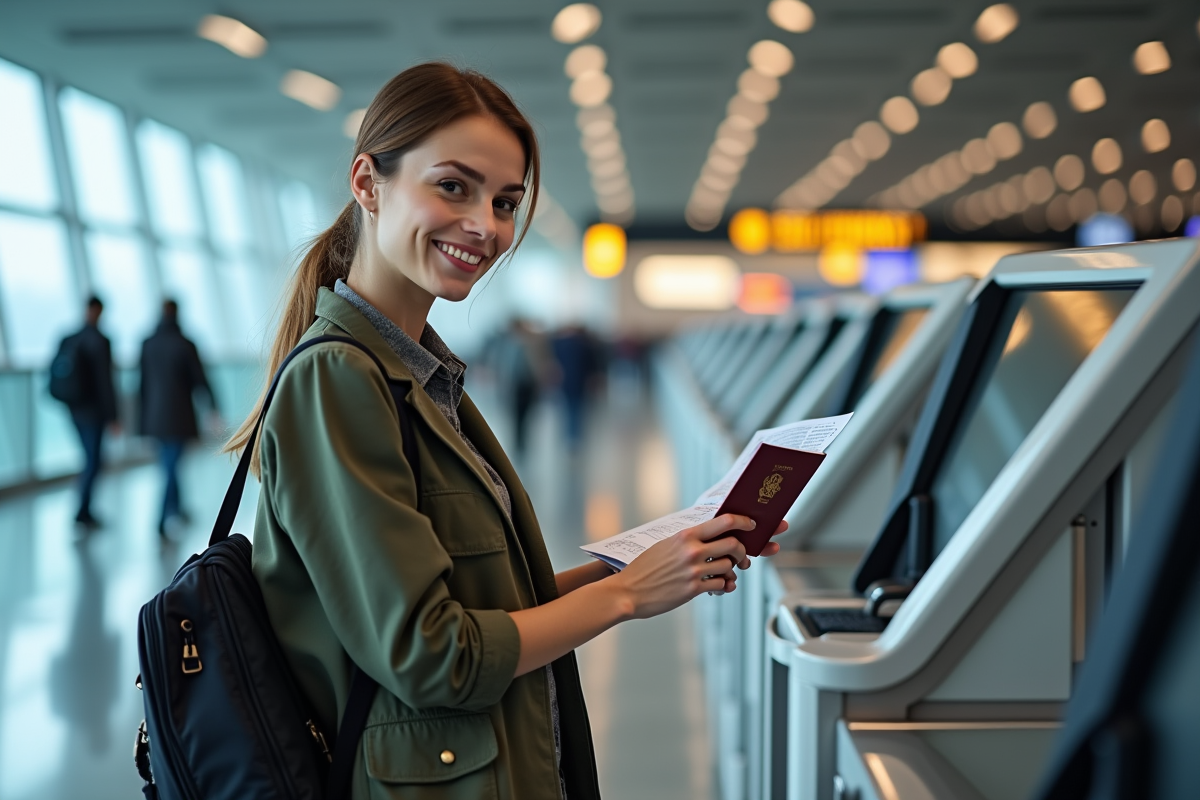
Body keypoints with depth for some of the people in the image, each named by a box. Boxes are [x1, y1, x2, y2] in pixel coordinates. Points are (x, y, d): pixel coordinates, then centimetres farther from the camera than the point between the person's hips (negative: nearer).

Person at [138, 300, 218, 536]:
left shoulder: (147, 345, 0)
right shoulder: (185, 345, -11)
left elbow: (143, 383, 4)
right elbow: (199, 379, -6)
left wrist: (143, 417, 11)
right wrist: (212, 405, 5)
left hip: (155, 415, 4)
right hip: (178, 414, -4)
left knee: (167, 461, 20)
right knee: (171, 465, -3)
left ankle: (175, 506, 32)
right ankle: (162, 519, -9)